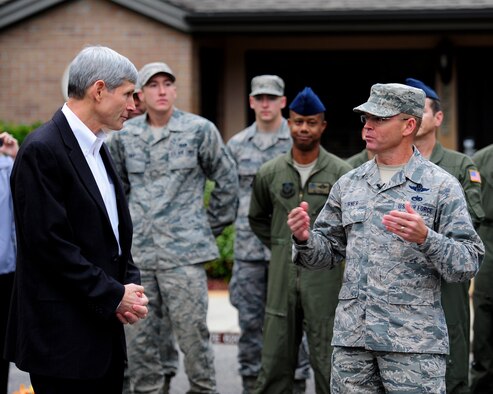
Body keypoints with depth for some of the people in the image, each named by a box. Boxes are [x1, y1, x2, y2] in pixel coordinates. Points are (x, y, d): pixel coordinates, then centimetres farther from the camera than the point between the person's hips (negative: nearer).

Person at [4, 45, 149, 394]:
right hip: (63, 336, -9)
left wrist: (131, 283, 2)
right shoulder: (42, 150, -14)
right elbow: (50, 243, -19)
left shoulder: (98, 148, 14)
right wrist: (113, 296, -14)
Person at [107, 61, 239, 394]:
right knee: (140, 335, 8)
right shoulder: (125, 135, 8)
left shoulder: (200, 130, -1)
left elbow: (228, 181, 7)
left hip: (184, 252, -3)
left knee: (192, 332, -1)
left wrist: (212, 226, 8)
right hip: (137, 253, 3)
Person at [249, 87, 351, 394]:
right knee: (275, 362, 9)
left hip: (325, 277, -3)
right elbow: (257, 218, 20)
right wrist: (279, 245, 11)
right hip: (282, 277, 3)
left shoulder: (341, 173, -4)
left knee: (327, 364, 3)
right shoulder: (270, 173, 5)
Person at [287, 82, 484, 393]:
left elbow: (469, 263, -7)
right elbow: (329, 252, 16)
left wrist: (425, 238, -24)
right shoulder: (349, 184, 12)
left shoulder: (441, 186, -2)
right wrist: (305, 239, -5)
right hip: (351, 338, 4)